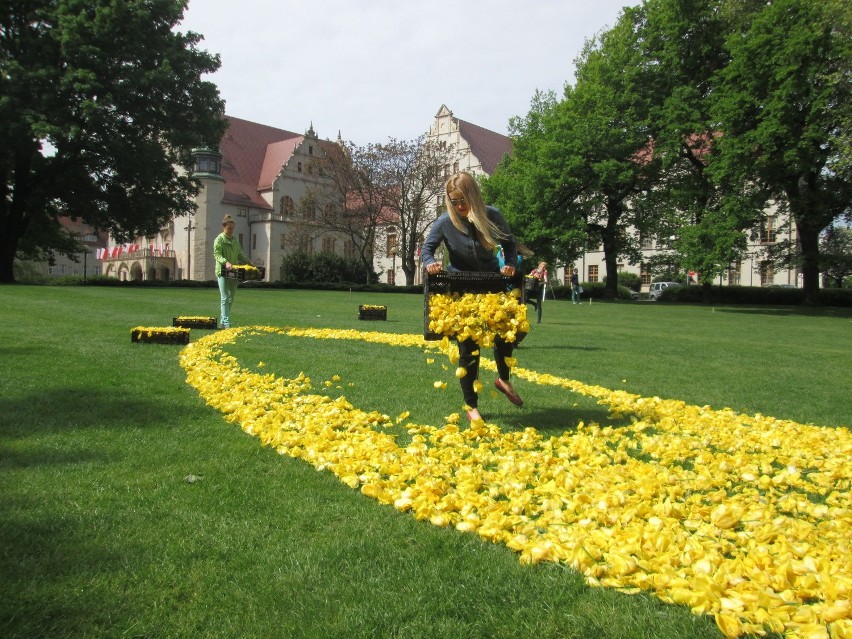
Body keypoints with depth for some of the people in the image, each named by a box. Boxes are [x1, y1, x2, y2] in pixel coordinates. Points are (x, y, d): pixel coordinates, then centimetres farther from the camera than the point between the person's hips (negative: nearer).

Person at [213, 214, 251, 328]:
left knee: (230, 299, 8)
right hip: (223, 271, -7)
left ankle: (222, 321, 16)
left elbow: (241, 256, 23)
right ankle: (226, 323, -14)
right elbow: (217, 255, -13)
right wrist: (225, 262, -30)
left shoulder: (236, 241, 18)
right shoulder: (219, 239, -2)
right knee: (225, 298, -10)